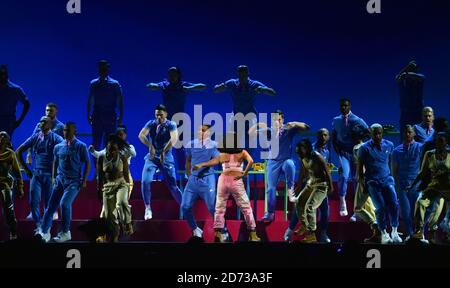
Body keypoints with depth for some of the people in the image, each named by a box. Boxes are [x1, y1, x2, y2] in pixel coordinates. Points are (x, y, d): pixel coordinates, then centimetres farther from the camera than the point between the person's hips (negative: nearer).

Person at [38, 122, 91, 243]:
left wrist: (84, 180, -6)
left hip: (74, 181, -5)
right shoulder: (58, 147, 9)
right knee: (51, 205, -2)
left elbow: (87, 163, 0)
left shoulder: (80, 146, -3)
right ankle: (44, 232, 3)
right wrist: (53, 177, 15)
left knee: (64, 203, -21)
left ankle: (65, 233, -8)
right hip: (60, 180, 5)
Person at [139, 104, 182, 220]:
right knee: (145, 181, -16)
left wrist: (164, 152, -35)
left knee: (172, 185, -2)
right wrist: (150, 146, -30)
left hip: (166, 158, -2)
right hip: (152, 157, 2)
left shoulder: (171, 125, -5)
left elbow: (174, 139, -23)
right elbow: (141, 135, -12)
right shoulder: (151, 123, 3)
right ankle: (147, 208, -1)